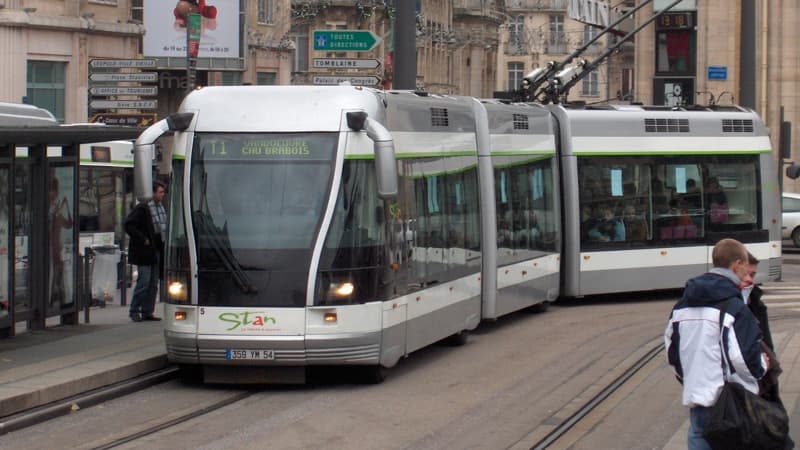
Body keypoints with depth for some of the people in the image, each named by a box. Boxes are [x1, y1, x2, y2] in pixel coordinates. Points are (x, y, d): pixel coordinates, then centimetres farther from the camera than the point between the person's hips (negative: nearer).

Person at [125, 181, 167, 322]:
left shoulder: (161, 207, 11)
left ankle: (147, 312, 15)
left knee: (153, 283, 9)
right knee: (144, 281, -6)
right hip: (145, 251, -7)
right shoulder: (142, 208, -12)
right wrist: (142, 239, -16)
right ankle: (134, 311, 4)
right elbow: (129, 225, -15)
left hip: (157, 250, 7)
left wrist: (164, 242, 10)